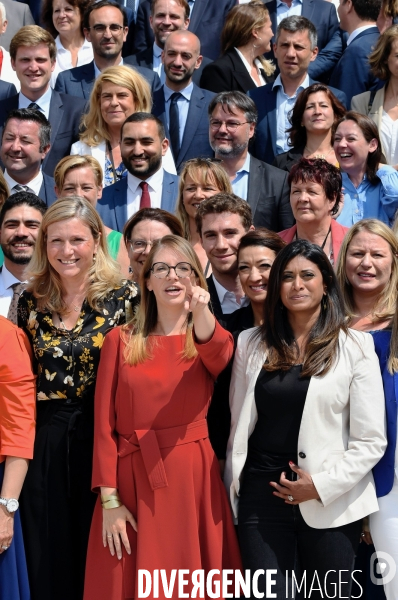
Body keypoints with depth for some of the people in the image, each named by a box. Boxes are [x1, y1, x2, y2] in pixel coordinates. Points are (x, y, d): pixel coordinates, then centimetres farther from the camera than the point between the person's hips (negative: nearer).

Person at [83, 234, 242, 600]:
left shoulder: (208, 339, 5)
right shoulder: (121, 340, 5)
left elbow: (220, 358, -21)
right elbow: (104, 423, 1)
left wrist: (202, 313, -42)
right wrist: (109, 499, -7)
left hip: (192, 477, 0)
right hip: (132, 478, 0)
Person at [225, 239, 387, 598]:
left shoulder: (356, 346, -3)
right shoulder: (251, 343, 6)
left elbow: (371, 440, -5)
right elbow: (238, 424, 11)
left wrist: (321, 485, -13)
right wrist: (232, 488, 8)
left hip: (331, 504, -2)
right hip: (261, 499, 2)